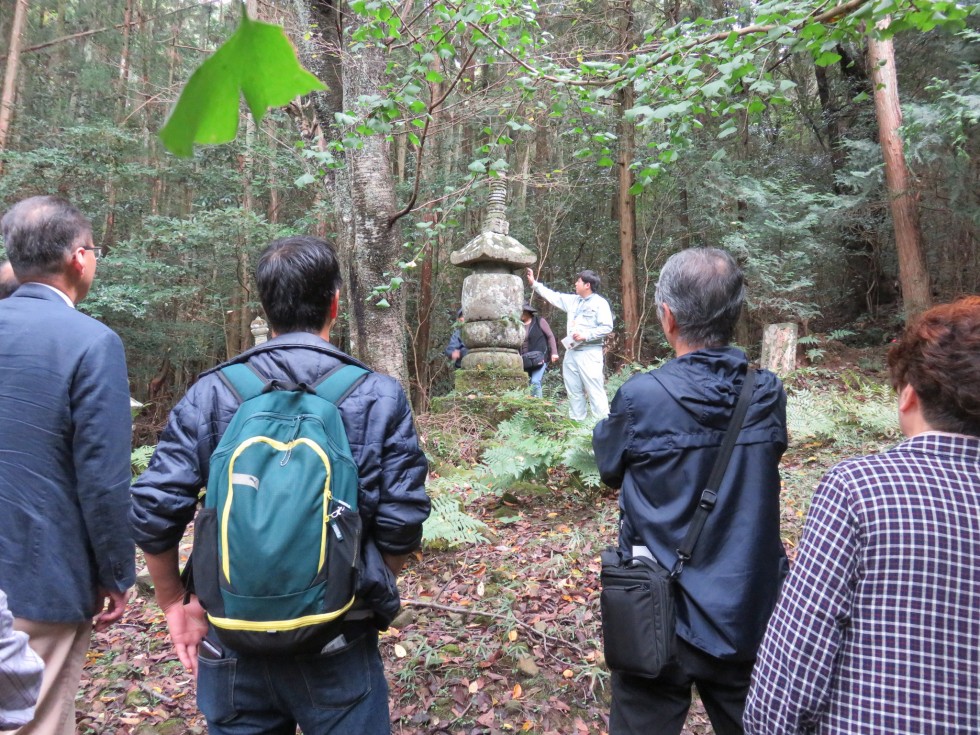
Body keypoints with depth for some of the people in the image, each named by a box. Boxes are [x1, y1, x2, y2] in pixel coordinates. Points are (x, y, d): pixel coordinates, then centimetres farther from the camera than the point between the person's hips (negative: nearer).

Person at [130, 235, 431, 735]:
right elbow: (401, 527, -11)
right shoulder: (379, 396, -11)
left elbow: (152, 511, -8)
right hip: (338, 648, -1)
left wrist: (174, 604, 8)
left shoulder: (210, 393, -7)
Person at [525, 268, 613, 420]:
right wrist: (534, 283, 21)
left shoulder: (600, 303, -6)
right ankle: (576, 422, 21)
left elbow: (607, 327, -12)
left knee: (594, 390, -9)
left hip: (589, 353, -8)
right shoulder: (573, 300, 14)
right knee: (573, 391, 12)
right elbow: (553, 296, 22)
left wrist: (586, 335, -18)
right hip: (571, 352, 8)